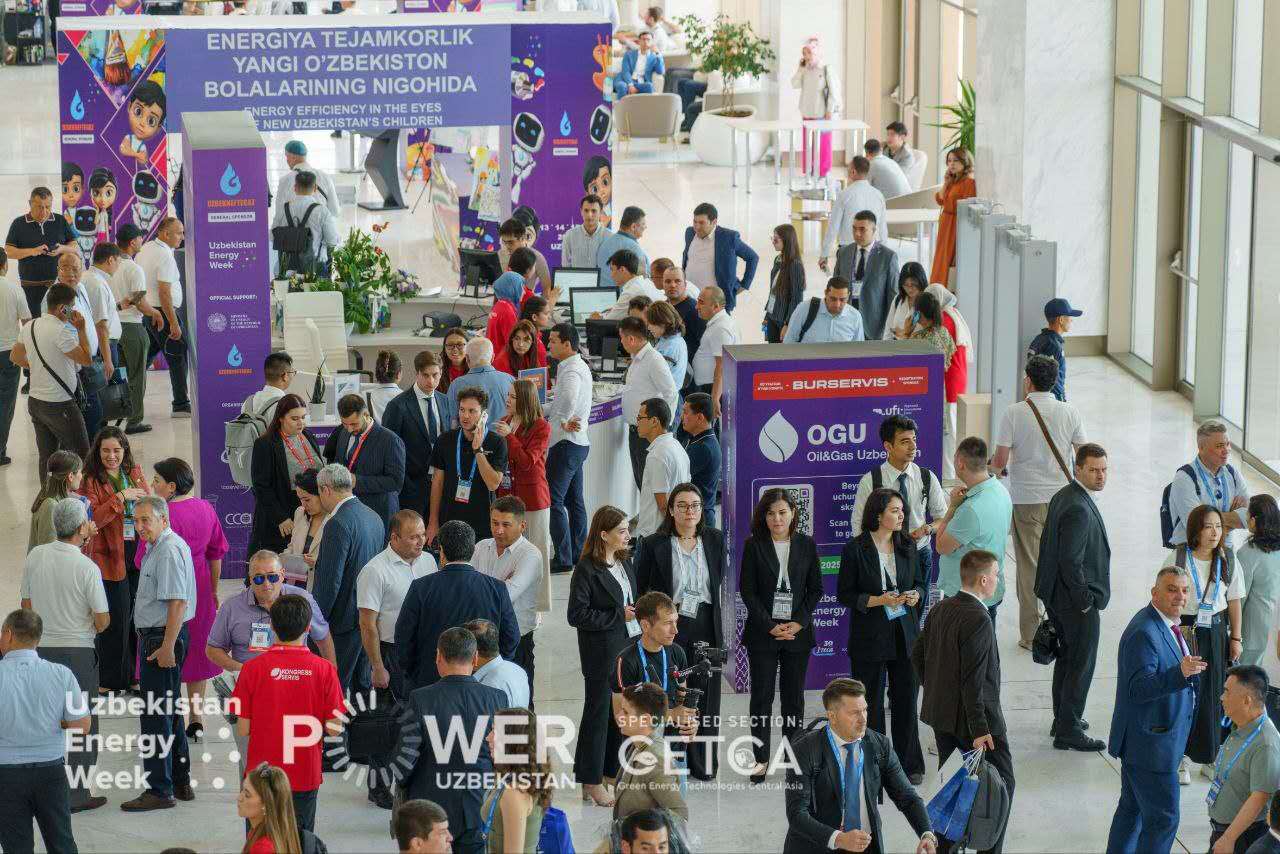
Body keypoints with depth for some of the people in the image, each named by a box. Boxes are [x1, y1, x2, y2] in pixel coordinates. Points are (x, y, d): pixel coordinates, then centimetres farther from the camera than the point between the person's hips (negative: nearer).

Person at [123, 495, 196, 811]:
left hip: (162, 639, -11)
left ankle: (159, 790, -4)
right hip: (160, 638, 11)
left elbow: (177, 602, -24)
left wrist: (167, 647, -26)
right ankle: (180, 782, 27)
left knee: (155, 715, -7)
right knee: (170, 713, 18)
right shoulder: (158, 547, 15)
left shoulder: (169, 550, -18)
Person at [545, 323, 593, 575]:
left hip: (567, 443, -11)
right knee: (574, 500, 15)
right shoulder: (579, 366, 16)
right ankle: (578, 553, 21)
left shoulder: (572, 371, -18)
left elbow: (568, 398, -40)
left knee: (553, 500, -8)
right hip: (579, 442, 11)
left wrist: (563, 421, -23)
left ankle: (562, 558, -9)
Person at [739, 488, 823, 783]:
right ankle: (761, 758, 6)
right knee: (761, 695, 1)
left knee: (794, 696, 6)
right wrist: (769, 626, -11)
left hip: (798, 630, 1)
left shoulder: (806, 544, 4)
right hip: (763, 631, -1)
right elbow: (747, 590, -4)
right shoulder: (754, 545, -2)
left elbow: (816, 589, 5)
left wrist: (799, 623, -8)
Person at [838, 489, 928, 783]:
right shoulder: (855, 549, -9)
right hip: (870, 636, -4)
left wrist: (916, 595, -8)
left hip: (905, 634, 4)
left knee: (906, 700, 6)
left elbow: (921, 583, 15)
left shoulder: (908, 546, 5)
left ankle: (909, 764, 17)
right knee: (871, 704, 4)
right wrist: (877, 600, -19)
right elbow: (844, 594, -6)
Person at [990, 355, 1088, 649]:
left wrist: (993, 465, 13)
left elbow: (999, 461, -10)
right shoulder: (1070, 413, -2)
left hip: (1026, 498, -2)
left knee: (1029, 566, 6)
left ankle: (1031, 634, 10)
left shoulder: (1014, 414, -9)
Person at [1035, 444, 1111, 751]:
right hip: (1077, 599, -10)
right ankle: (1068, 731, 7)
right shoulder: (1079, 509, -25)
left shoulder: (1063, 496, 6)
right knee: (1081, 665, 0)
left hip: (1057, 596, 10)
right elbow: (1070, 561, -26)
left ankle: (1063, 718, 35)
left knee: (1066, 656, 22)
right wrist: (1085, 601, -17)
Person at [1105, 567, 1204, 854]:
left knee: (1132, 808, 21)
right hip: (1150, 743, -11)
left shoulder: (1166, 625, 10)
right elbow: (1138, 688, -32)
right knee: (1163, 819, -5)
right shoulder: (1144, 632, -24)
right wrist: (1180, 673, -43)